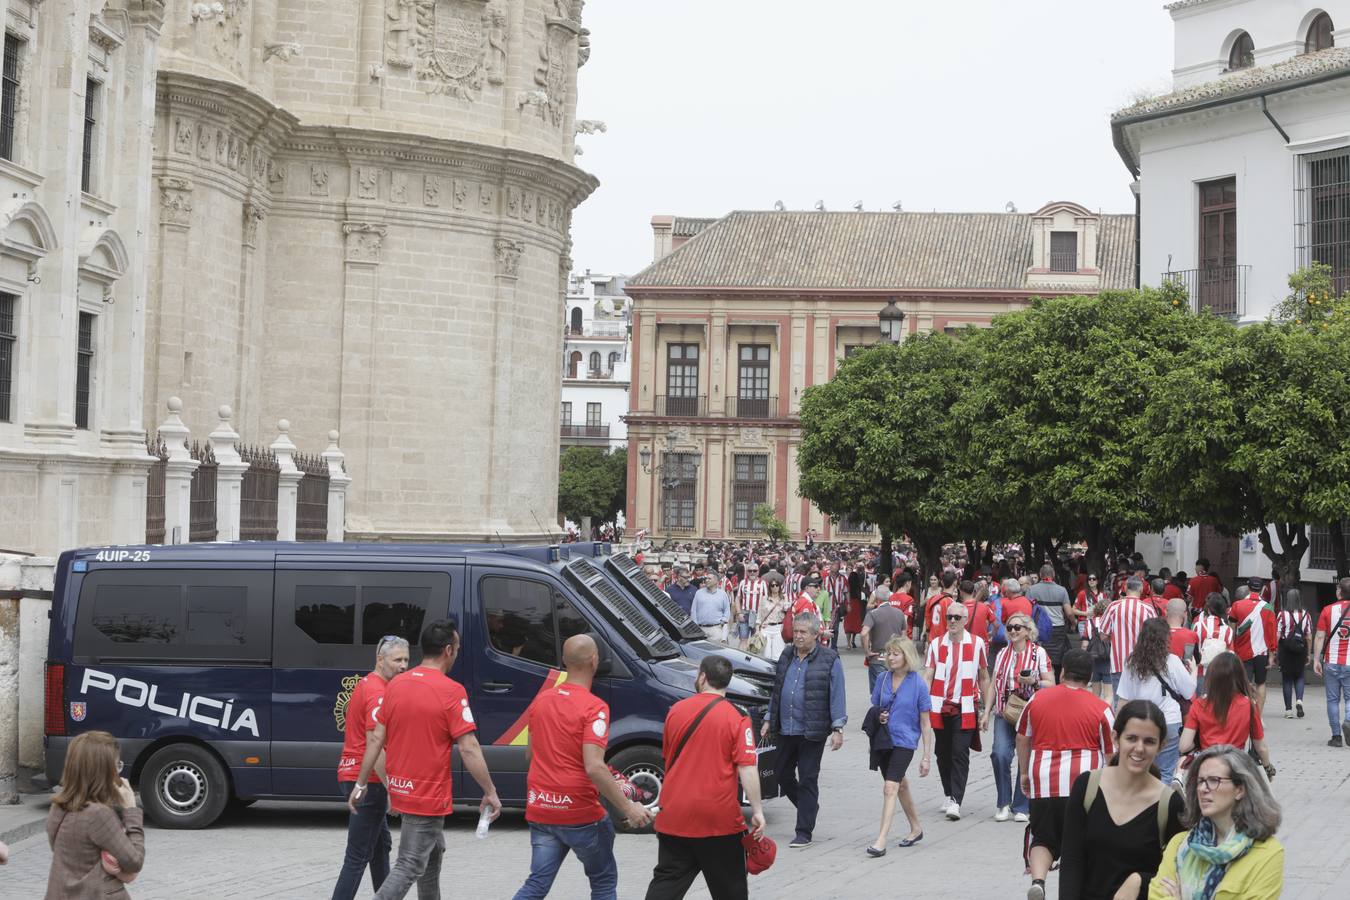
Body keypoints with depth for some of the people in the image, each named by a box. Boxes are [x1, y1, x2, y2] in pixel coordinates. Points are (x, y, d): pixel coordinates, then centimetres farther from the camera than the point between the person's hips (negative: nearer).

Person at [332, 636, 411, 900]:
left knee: (381, 844, 22)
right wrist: (391, 789, -23)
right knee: (358, 856, -8)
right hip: (368, 779, -10)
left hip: (352, 774, 10)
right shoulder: (379, 693, -18)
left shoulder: (364, 685, 13)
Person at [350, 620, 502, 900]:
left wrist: (360, 784, 11)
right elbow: (468, 749, -17)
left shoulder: (395, 685, 4)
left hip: (402, 789, 7)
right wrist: (490, 792, -10)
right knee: (409, 866, -3)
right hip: (429, 795, -7)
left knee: (432, 852, 25)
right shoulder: (451, 691, -16)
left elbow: (375, 738, 5)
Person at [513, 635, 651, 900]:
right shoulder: (594, 707, -16)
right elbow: (594, 767, -25)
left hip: (539, 810, 6)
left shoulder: (541, 699, 6)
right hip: (580, 813, -5)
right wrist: (628, 808, -21)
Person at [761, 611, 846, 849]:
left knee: (808, 780, -1)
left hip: (812, 731, -6)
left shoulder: (829, 660, -5)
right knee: (783, 776, 11)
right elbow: (776, 691, 20)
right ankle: (809, 809, 35)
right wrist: (769, 720, 16)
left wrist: (838, 728, -12)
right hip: (785, 730, 6)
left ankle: (804, 832, 4)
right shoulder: (787, 656, 12)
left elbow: (837, 696, -6)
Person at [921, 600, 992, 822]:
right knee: (943, 753, 10)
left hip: (965, 709, -3)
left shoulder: (977, 643, 2)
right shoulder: (936, 644, 6)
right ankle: (948, 795, 26)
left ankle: (956, 801, -12)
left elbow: (984, 679, 9)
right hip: (940, 708, 3)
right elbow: (927, 677, 2)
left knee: (960, 753, -11)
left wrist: (986, 709, 6)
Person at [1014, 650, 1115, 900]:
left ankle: (1037, 880, -15)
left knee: (1043, 839, 8)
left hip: (1043, 780, 1)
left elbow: (1022, 739, 15)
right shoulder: (1100, 708, 0)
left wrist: (1024, 773, 24)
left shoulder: (1037, 699, 8)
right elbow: (1111, 754, 4)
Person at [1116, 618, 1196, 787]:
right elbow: (1189, 692, 0)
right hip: (1168, 722, -3)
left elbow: (1123, 698, 1)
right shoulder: (1171, 662, -8)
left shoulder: (1132, 663, 0)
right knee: (1165, 773, 3)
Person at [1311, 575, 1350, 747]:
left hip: (1331, 662, 0)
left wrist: (1316, 660, 2)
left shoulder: (1328, 611, -2)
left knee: (1333, 699, 8)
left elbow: (1320, 637, -3)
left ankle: (1336, 736, 6)